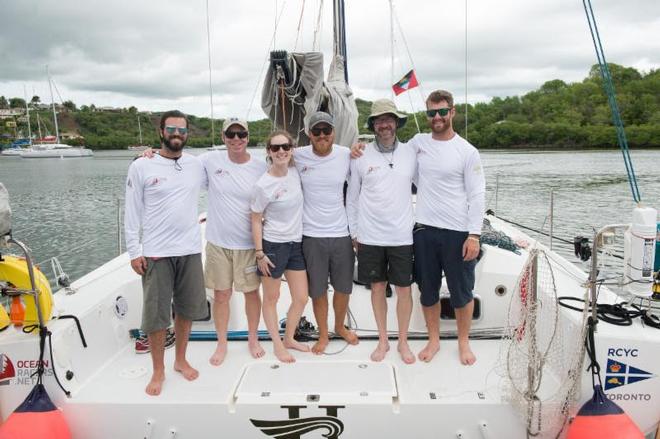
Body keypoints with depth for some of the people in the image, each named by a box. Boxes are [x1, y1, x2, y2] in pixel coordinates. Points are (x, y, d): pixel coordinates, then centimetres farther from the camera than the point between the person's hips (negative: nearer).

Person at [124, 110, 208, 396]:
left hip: (190, 251, 3)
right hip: (155, 253, -3)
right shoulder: (141, 166, -2)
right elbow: (132, 212, -1)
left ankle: (181, 360, 33)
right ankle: (158, 371, 21)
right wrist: (134, 251, -5)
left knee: (187, 308, 13)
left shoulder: (198, 165, 5)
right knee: (156, 313, 4)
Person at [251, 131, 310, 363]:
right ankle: (277, 345, 28)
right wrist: (259, 253, -10)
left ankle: (289, 339, 33)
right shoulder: (263, 185, -16)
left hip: (296, 243, 6)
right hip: (273, 245, -5)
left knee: (301, 298, 11)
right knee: (271, 299, 10)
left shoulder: (295, 173, -2)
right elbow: (256, 221, -9)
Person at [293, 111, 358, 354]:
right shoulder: (297, 156, -7)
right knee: (317, 290, 10)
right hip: (312, 235, -1)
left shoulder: (347, 155, -4)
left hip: (342, 233, 2)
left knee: (343, 287, 17)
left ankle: (340, 326, 42)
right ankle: (323, 334, 32)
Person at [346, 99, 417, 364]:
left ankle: (403, 342, 25)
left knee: (404, 290, 6)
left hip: (402, 236, 0)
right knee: (377, 287, 11)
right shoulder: (361, 156, 0)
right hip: (370, 237, 0)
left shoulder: (411, 154, 2)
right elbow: (352, 198, 5)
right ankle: (382, 341, 27)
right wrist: (354, 233, 5)